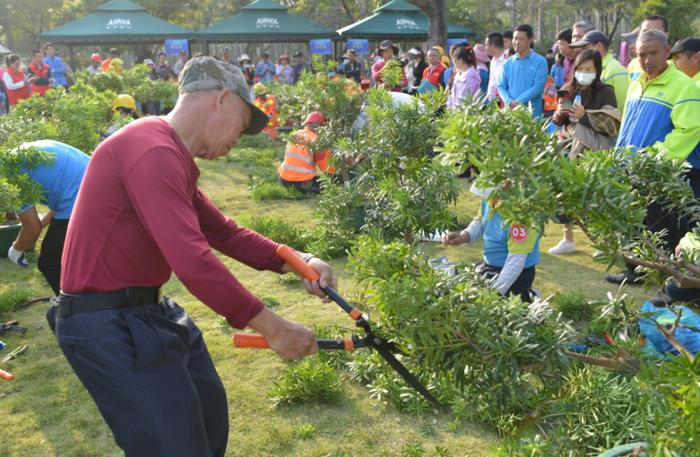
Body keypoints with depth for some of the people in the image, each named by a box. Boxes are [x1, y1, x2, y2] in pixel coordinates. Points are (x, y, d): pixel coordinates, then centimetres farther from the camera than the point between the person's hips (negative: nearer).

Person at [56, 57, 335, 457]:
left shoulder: (172, 157, 12)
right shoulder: (153, 151, -23)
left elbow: (224, 233, 13)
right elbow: (193, 260, -31)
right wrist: (271, 326, -24)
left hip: (148, 309, 10)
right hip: (109, 322, -10)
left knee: (209, 412, 22)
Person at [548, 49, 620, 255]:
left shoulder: (605, 91, -5)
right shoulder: (568, 90, 10)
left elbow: (612, 124, -11)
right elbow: (560, 122, 17)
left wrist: (585, 115, -20)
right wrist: (558, 115, -6)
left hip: (595, 152, -5)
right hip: (570, 147, 5)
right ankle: (568, 240, 19)